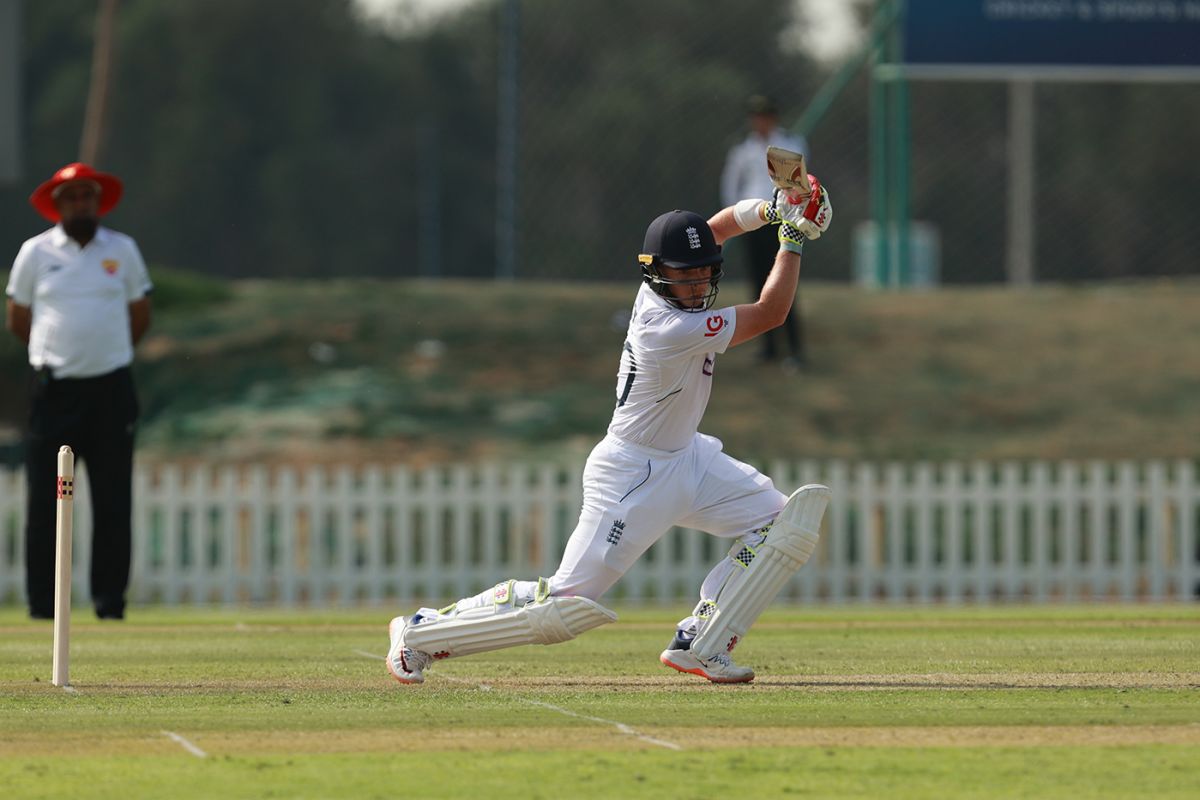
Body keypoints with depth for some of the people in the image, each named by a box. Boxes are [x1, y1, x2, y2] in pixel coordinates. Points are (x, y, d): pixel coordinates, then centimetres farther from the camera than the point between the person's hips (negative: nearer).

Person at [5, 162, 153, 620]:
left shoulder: (123, 251, 7)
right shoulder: (35, 253, 3)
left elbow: (140, 317, 17)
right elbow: (17, 321, 12)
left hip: (111, 389, 1)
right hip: (54, 389, -1)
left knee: (113, 501, 0)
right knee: (44, 500, -4)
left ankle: (110, 602, 5)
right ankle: (42, 605, 0)